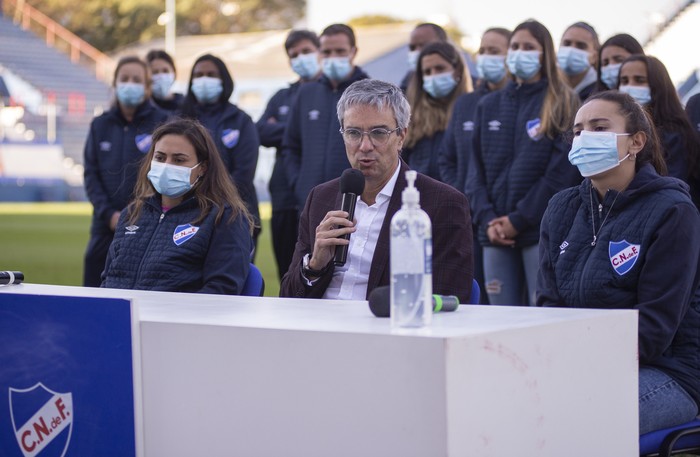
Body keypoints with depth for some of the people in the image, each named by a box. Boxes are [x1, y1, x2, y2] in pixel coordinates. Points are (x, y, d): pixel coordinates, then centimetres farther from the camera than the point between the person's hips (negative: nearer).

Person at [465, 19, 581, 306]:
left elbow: (562, 171, -7)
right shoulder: (489, 105, 16)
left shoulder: (562, 104, 1)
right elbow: (476, 169, 12)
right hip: (495, 235, 5)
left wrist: (518, 220, -11)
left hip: (541, 231, -4)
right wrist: (487, 220, -4)